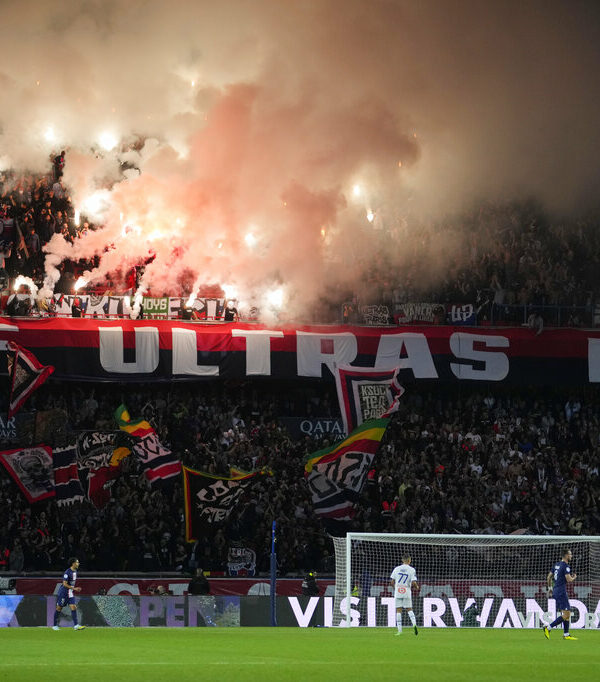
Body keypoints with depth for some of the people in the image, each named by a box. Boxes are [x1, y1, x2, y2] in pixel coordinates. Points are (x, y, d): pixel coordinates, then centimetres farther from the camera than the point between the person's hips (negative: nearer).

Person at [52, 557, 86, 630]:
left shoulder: (75, 572, 7)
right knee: (59, 608, 3)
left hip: (70, 594, 7)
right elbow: (65, 584, -23)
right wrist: (74, 588, -25)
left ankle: (76, 625, -12)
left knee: (73, 607, -5)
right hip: (63, 593, -7)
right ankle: (55, 625, 14)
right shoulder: (67, 572, -19)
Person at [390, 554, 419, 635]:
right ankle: (414, 623, -16)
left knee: (398, 610, 3)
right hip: (407, 592, -1)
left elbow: (392, 582, 4)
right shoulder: (412, 570, -2)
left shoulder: (396, 569, 5)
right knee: (409, 609, 9)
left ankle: (399, 630, -1)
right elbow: (414, 582, -9)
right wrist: (416, 587, 13)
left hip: (397, 592, 1)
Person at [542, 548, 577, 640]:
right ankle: (548, 627, -14)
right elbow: (569, 580, -18)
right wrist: (574, 577, 4)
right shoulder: (566, 566, -12)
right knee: (566, 614, -10)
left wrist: (550, 588, 29)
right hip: (561, 591, -10)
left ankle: (566, 634, 12)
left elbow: (549, 577, 20)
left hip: (555, 591, 10)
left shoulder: (557, 564, 14)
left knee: (567, 613, 12)